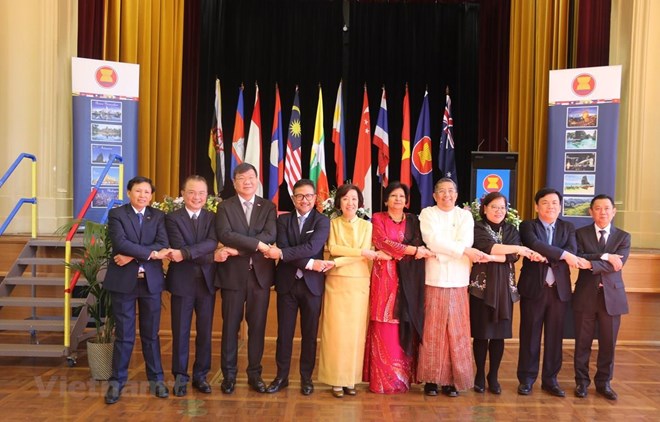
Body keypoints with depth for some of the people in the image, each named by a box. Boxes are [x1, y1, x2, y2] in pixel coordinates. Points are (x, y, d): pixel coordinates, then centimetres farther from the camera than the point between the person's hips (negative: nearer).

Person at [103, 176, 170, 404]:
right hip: (123, 281, -2)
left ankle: (156, 379, 21)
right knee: (124, 335, 4)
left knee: (151, 334, 10)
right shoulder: (116, 214, 0)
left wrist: (132, 256, -16)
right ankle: (117, 381, 17)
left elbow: (163, 245, -7)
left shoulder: (158, 216, 7)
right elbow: (120, 242, -16)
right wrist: (150, 253, -18)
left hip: (151, 281, 2)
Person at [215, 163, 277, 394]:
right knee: (230, 326, 6)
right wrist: (256, 243, -20)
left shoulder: (268, 206, 7)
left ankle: (255, 374, 20)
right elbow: (224, 235, -14)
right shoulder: (225, 206, 4)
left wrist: (238, 247, -16)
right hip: (233, 273, -1)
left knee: (257, 326, 7)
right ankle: (228, 375, 18)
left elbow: (271, 235, -9)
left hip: (260, 274, 2)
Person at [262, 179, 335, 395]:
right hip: (287, 283, 2)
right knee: (284, 332, 8)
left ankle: (306, 378, 21)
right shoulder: (283, 220, 6)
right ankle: (281, 376, 21)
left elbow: (312, 247, -17)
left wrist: (282, 254, -24)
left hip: (312, 284, -1)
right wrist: (309, 263, -20)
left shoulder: (322, 221, 0)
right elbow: (283, 248, -8)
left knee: (310, 334, 7)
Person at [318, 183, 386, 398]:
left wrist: (336, 262, -15)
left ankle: (351, 379, 13)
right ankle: (336, 380, 8)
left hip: (359, 284, 1)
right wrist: (363, 252, -16)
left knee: (355, 331, 3)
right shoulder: (332, 223, 7)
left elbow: (364, 256, -5)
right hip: (336, 283, 0)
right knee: (336, 330, -1)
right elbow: (332, 248, -8)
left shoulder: (367, 226, 7)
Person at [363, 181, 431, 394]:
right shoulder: (378, 219, 7)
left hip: (407, 280, 3)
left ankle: (403, 377, 9)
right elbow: (382, 242, -8)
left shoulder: (413, 220, 15)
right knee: (384, 330, -4)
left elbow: (421, 245, 4)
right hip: (384, 276, -2)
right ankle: (382, 379, 3)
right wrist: (412, 250, -11)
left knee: (405, 328, 1)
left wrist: (396, 252, -13)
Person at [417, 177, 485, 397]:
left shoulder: (465, 215, 12)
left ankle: (452, 379, 11)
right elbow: (433, 240, -10)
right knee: (432, 331, 0)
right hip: (434, 280, -2)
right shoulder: (427, 214, 6)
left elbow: (466, 241, -5)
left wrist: (440, 253, -13)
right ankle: (431, 379, 9)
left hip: (458, 281, 2)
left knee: (457, 332, 2)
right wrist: (464, 251, -11)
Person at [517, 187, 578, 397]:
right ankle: (526, 379, 15)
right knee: (530, 335, 4)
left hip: (559, 289, 3)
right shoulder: (527, 226, 1)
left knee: (554, 336, 8)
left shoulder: (568, 228, 11)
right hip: (533, 288, -3)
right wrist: (563, 254, -19)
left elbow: (573, 253, -6)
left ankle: (550, 379, 21)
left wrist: (547, 257, -17)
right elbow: (535, 245, -19)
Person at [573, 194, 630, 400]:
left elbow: (617, 264, -12)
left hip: (612, 296, 1)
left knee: (608, 343, 8)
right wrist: (604, 257, -21)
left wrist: (591, 264, -24)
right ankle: (582, 381, 19)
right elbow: (578, 259, -12)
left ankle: (603, 383, 23)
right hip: (585, 295, -1)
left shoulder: (623, 237, 4)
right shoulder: (581, 233, 2)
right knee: (583, 342, 6)